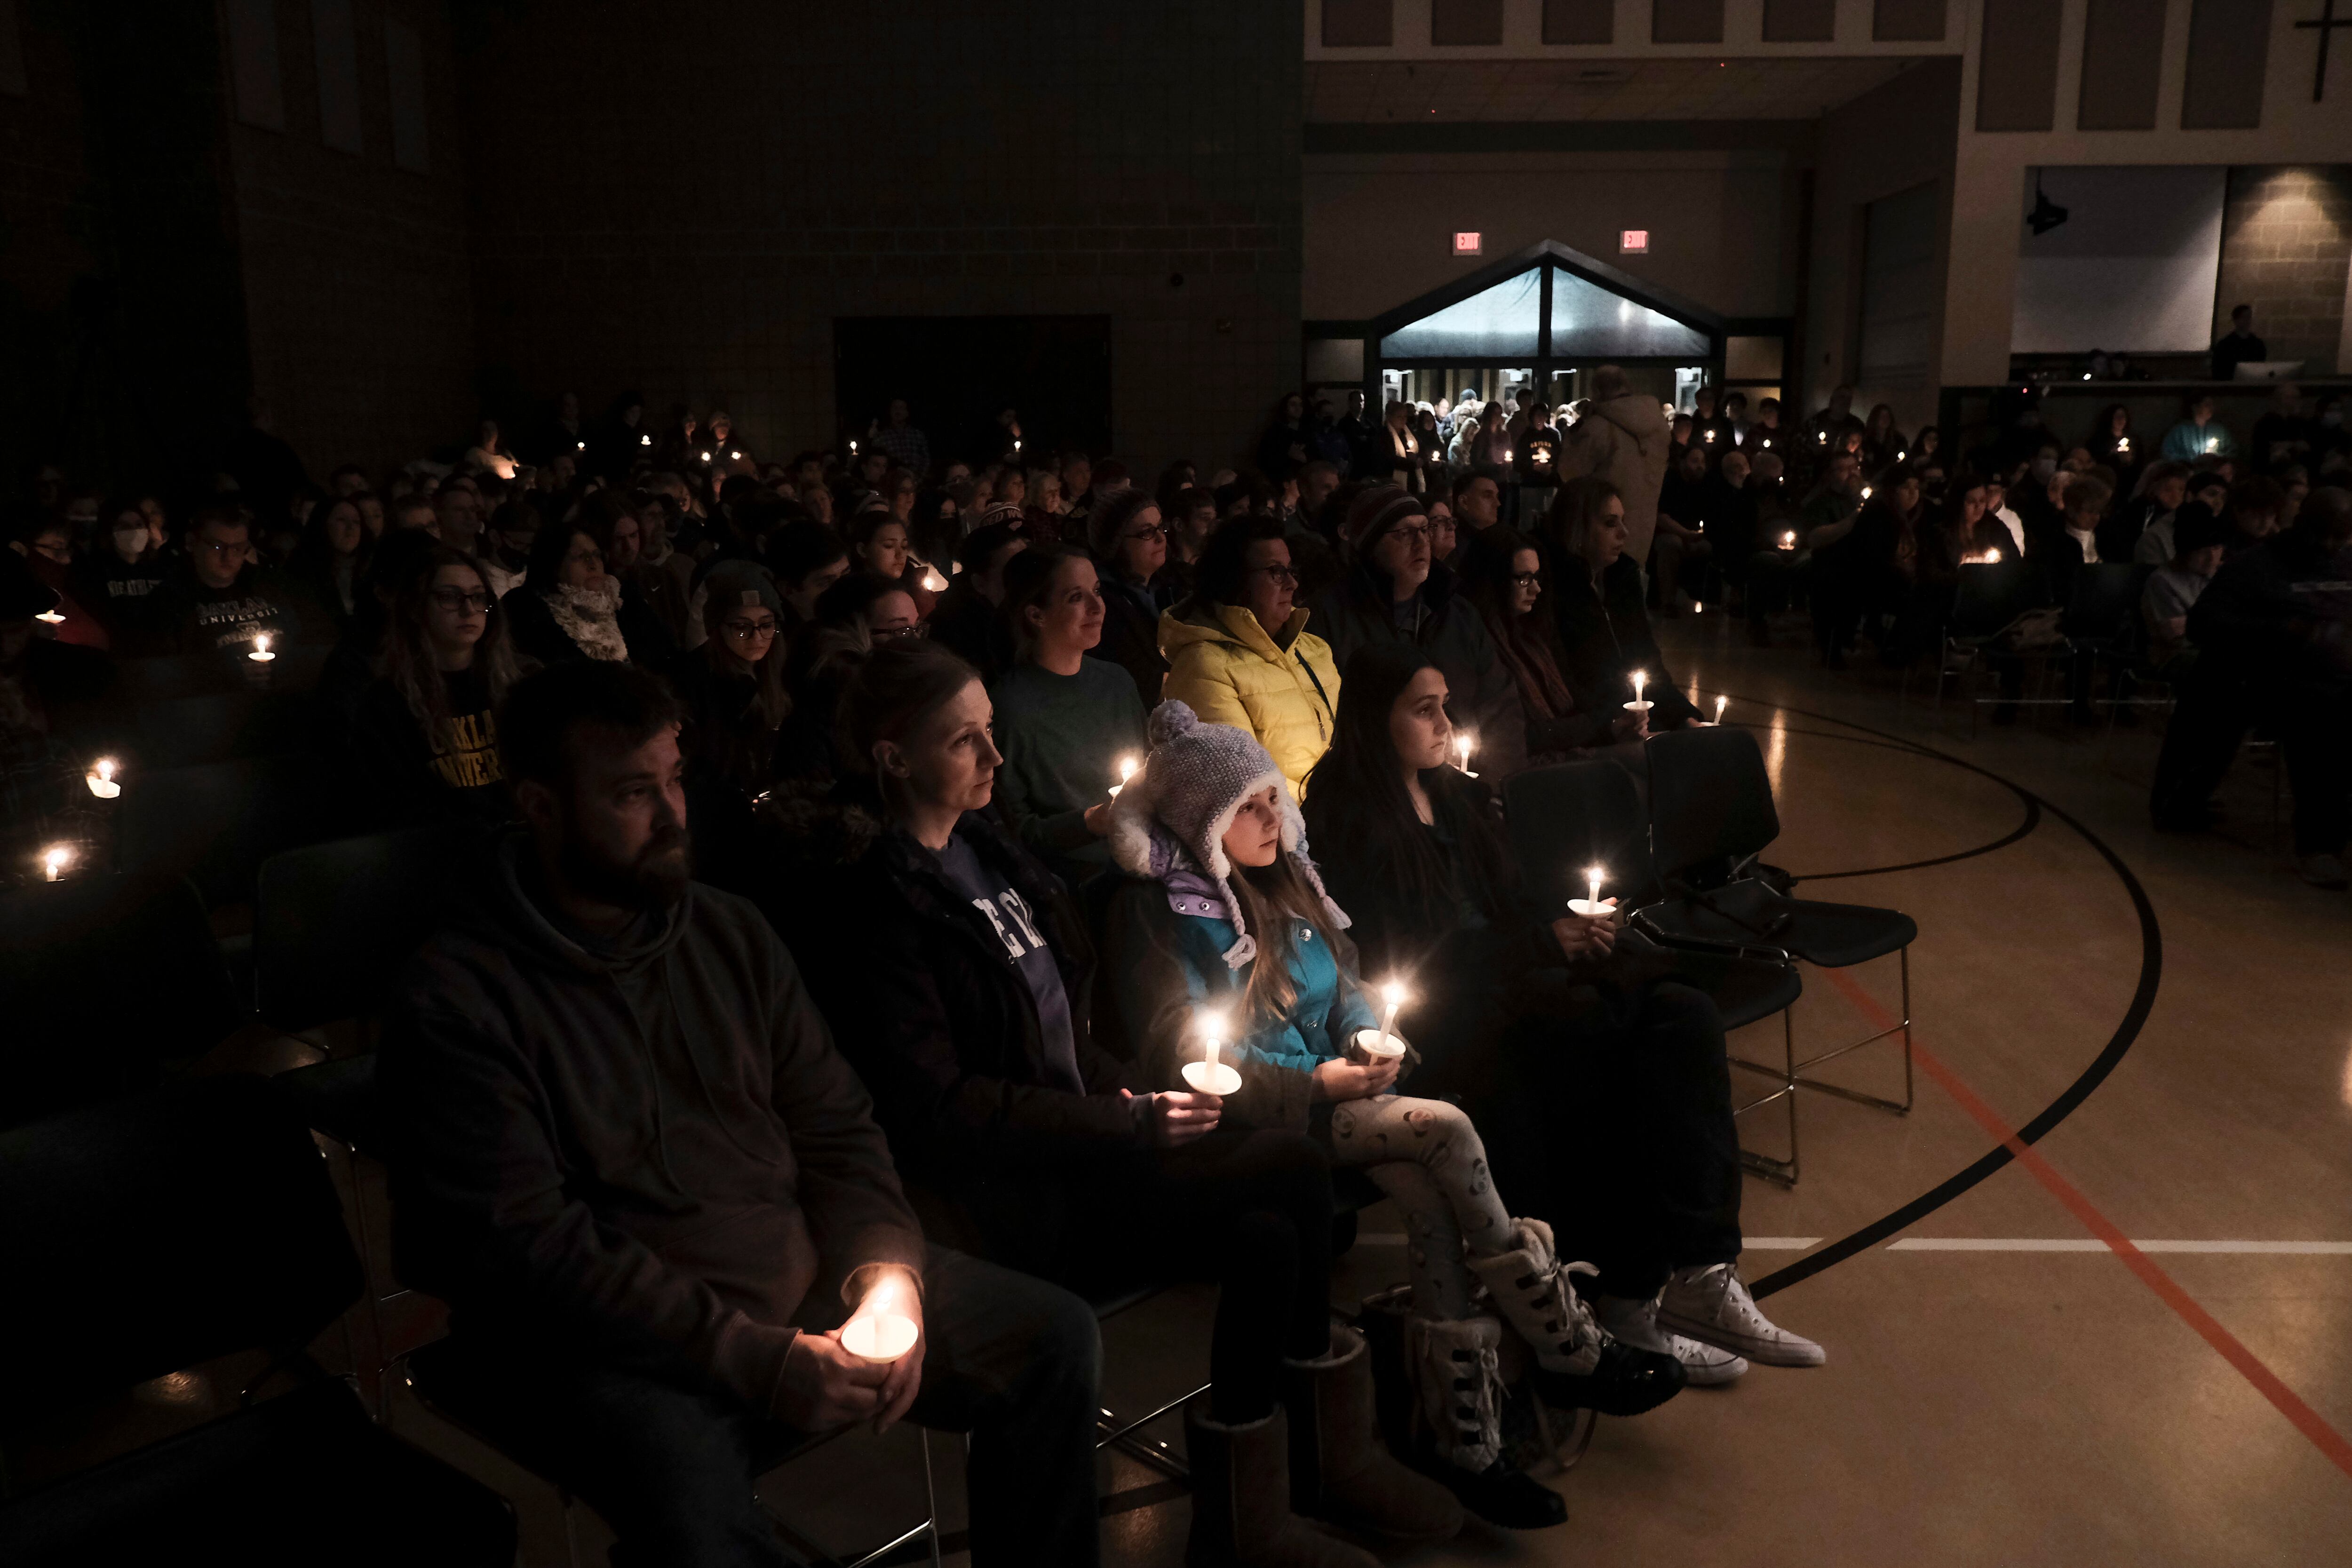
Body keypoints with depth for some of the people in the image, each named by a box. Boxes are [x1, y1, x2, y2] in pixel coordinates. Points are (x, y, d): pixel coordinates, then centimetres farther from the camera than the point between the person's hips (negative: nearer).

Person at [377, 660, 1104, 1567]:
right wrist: (757, 1360, -20)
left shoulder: (729, 932, 9)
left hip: (804, 1287, 6)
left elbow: (837, 1126, 11)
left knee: (1056, 1337, -5)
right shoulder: (459, 998, -9)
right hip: (619, 1344, -6)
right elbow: (524, 1248, -15)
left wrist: (886, 1269, -9)